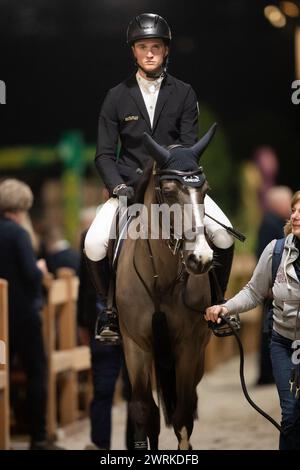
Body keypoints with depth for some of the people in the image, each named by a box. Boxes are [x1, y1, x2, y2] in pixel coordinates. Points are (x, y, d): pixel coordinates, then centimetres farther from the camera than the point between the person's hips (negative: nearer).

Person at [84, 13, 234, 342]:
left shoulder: (184, 94, 5)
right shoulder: (117, 97, 5)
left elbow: (189, 146, -1)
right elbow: (105, 154, 2)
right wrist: (118, 186, -15)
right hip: (130, 184, 0)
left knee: (224, 234, -20)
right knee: (94, 245, -22)